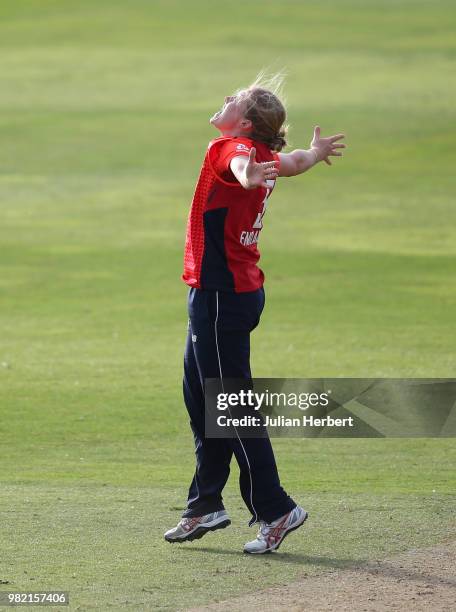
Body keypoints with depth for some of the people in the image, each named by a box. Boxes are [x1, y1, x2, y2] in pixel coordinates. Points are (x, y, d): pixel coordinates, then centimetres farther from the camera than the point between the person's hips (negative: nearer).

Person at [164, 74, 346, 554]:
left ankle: (275, 510, -3)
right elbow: (294, 161, 29)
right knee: (200, 399, 19)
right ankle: (205, 507, 29)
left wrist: (249, 176, -65)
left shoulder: (231, 147, -17)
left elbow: (241, 164, -41)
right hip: (241, 290, 10)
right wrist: (316, 153, 52)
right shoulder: (262, 156, 8)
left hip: (220, 294, -10)